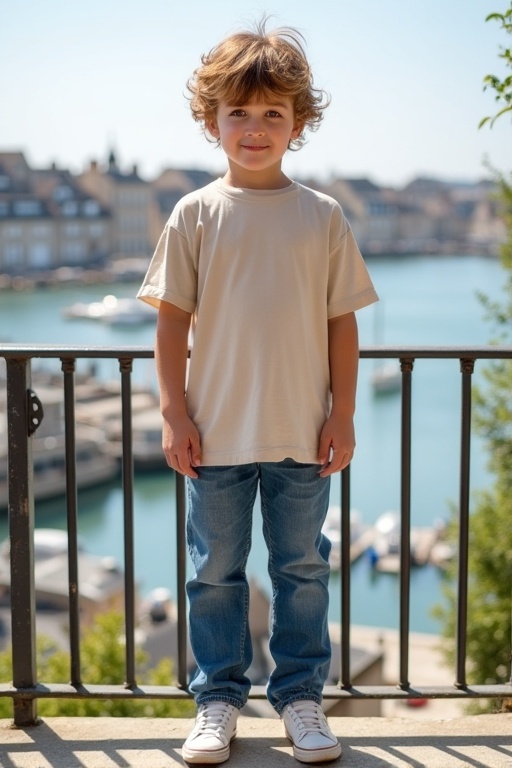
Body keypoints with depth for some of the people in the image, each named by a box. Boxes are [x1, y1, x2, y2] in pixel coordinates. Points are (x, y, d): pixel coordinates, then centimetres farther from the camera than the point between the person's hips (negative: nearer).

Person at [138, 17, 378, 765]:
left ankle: (300, 695, 26)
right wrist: (175, 413, -4)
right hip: (216, 433, 0)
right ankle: (219, 699, 25)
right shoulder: (196, 214, -1)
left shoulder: (322, 217, 1)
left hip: (303, 434, 0)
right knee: (216, 571, 10)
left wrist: (342, 415, -1)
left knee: (302, 570, 10)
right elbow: (173, 319, 0)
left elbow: (342, 323, 2)